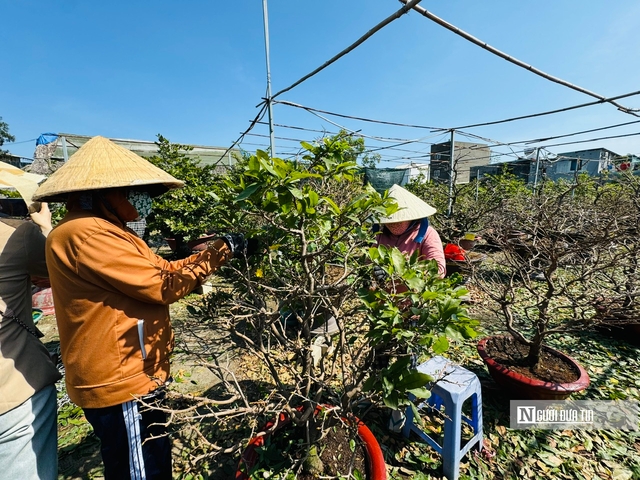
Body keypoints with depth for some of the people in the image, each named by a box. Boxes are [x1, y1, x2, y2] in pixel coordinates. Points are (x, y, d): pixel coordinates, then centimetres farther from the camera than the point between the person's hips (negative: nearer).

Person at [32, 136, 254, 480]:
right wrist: (221, 250, -15)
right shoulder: (84, 233, -22)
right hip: (121, 382, -10)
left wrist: (221, 248, 0)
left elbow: (165, 270, 9)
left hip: (128, 375, 10)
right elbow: (161, 286, -24)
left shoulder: (107, 230, 12)